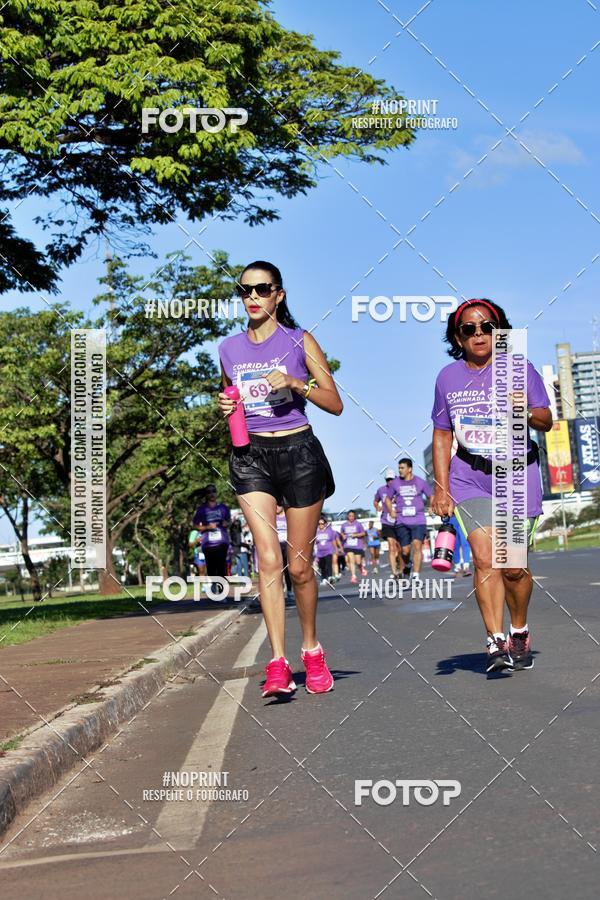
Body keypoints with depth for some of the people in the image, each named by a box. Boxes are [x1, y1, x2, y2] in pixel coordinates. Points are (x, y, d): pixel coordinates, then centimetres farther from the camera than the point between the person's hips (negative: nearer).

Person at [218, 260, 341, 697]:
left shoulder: (300, 341, 0)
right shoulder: (229, 349, 10)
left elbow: (335, 404, 0)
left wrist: (296, 383, -15)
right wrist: (226, 407, 2)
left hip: (298, 452, -2)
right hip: (250, 456, 2)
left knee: (299, 564, 3)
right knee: (268, 559, -11)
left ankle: (312, 649, 25)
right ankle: (278, 664, -12)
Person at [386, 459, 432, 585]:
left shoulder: (420, 482, 3)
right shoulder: (395, 483, 6)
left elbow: (431, 496, 17)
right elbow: (388, 499, 20)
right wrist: (391, 512, 6)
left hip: (418, 521, -1)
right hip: (402, 522, 1)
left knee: (417, 545, -17)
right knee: (405, 550, 0)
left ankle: (416, 576, -17)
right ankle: (406, 566, 33)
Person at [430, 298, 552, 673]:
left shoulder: (518, 368, -2)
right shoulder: (448, 377, 6)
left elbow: (546, 421, -3)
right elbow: (442, 436, 11)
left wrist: (526, 413, -25)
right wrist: (441, 487, 6)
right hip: (470, 476, 2)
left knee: (513, 566, -2)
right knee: (485, 560, -14)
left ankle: (520, 632, 23)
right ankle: (496, 642, -13)